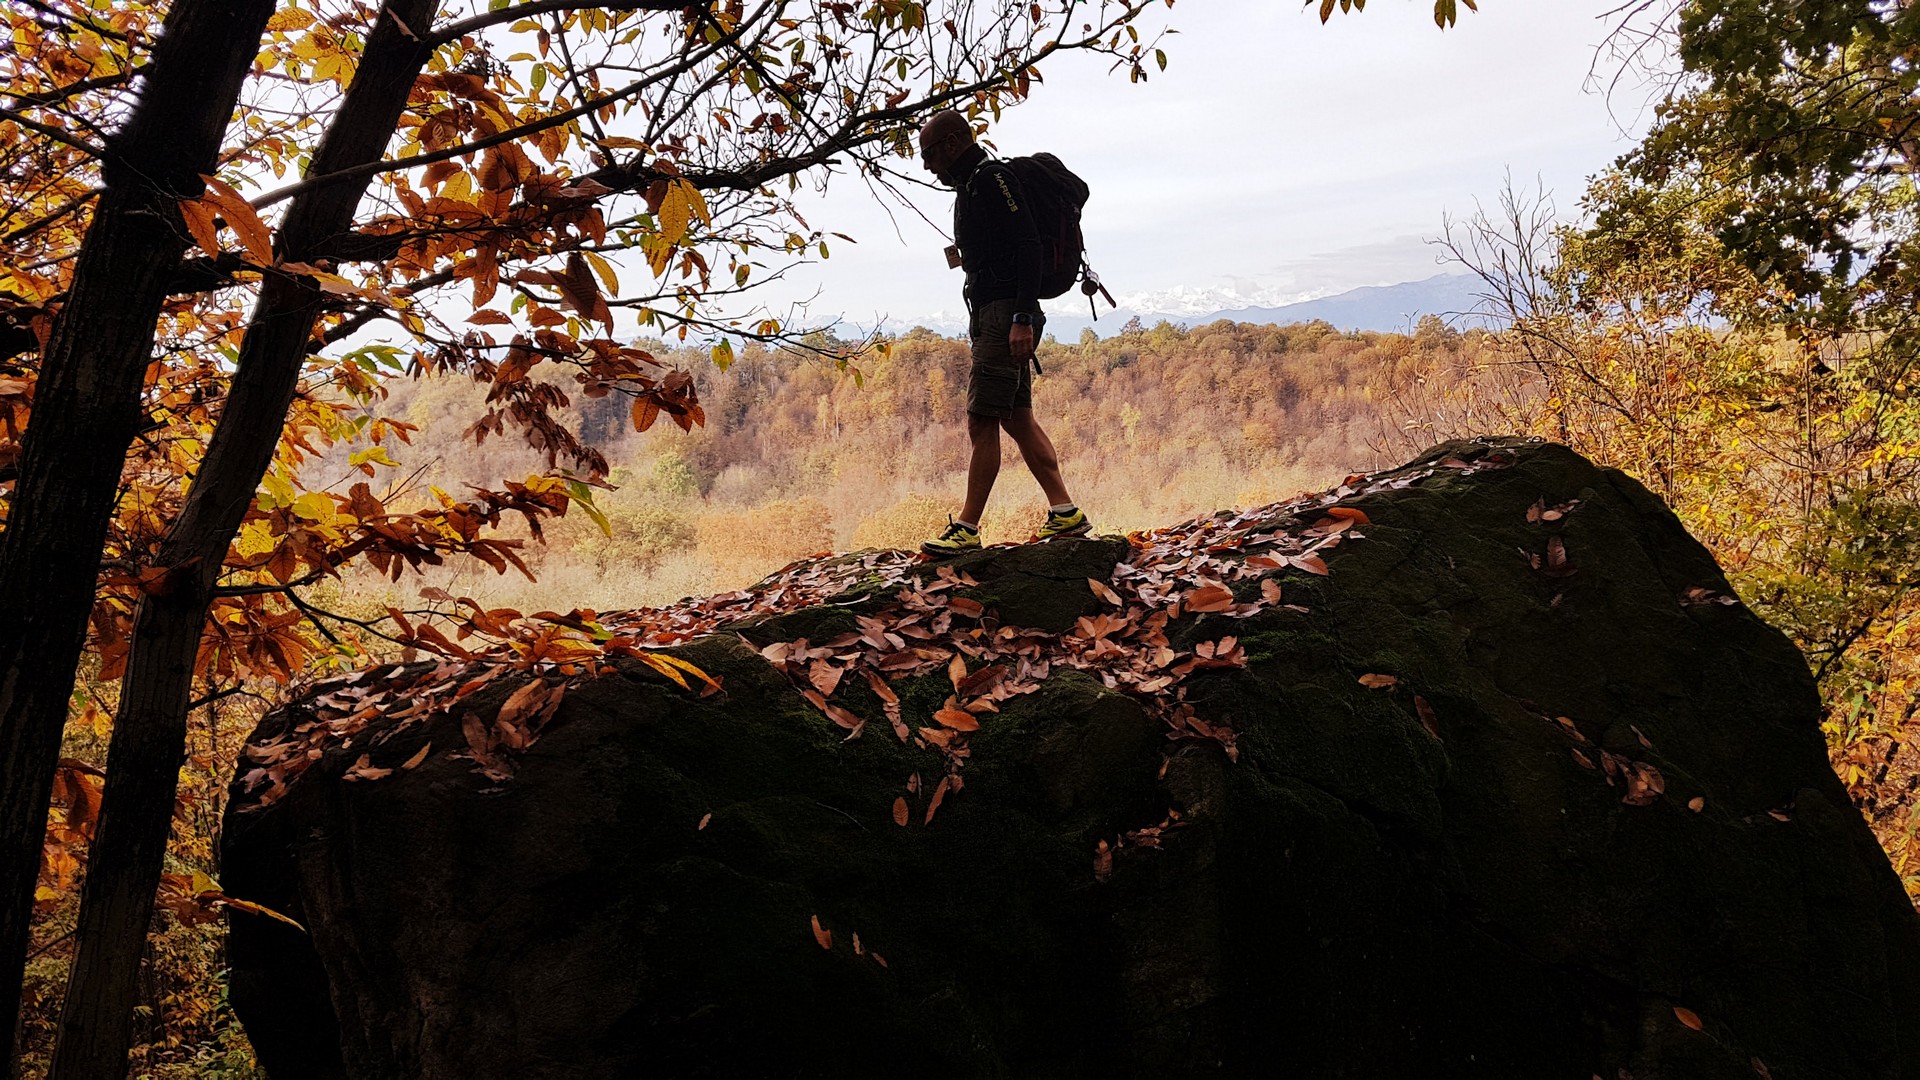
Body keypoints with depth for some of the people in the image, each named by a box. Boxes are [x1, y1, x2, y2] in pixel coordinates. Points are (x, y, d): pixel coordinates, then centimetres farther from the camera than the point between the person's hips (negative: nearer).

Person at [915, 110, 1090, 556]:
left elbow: (1028, 247, -18)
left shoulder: (992, 179, -9)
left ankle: (967, 528, -6)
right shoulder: (971, 185, 22)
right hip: (992, 316, 11)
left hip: (1004, 317, -11)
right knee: (1017, 418, 10)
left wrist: (1022, 318, -25)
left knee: (982, 421, -9)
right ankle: (1066, 513, 13)